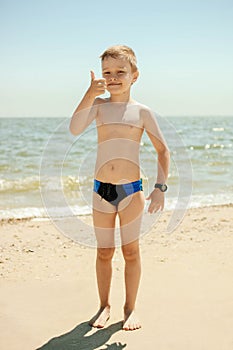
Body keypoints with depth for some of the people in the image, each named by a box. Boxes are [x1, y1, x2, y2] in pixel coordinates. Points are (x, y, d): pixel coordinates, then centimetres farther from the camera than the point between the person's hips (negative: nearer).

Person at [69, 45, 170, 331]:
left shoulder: (142, 111, 1)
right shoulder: (98, 104, 3)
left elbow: (163, 150, 4)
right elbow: (75, 129, -15)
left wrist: (160, 187, -5)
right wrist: (89, 95, -25)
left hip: (131, 190, -1)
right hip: (101, 189, 1)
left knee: (131, 251, 7)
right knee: (104, 253, 12)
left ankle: (130, 308, 22)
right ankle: (104, 305, 27)